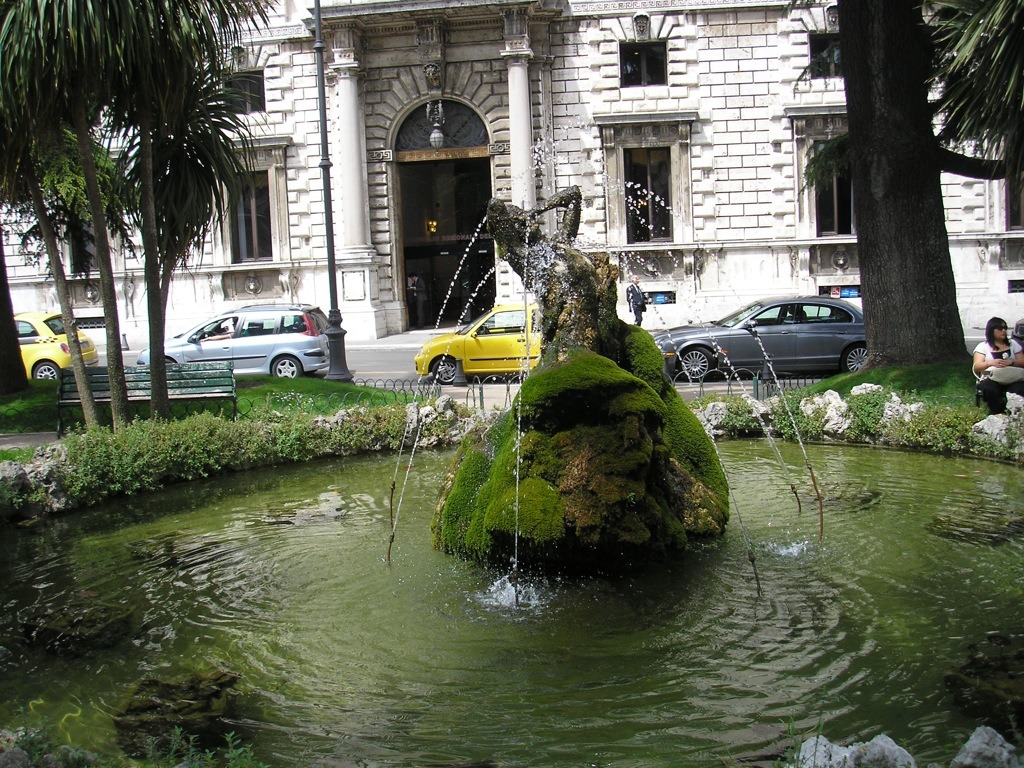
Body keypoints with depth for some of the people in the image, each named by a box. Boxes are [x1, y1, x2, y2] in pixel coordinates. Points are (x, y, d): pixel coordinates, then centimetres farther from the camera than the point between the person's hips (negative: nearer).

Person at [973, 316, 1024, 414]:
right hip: (991, 379, -1)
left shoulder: (1012, 344, 20)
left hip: (1012, 379, 2)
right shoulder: (983, 346, 11)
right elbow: (976, 367, -2)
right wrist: (990, 363, -24)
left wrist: (1011, 362, -13)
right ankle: (997, 414, -15)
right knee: (989, 389, -38)